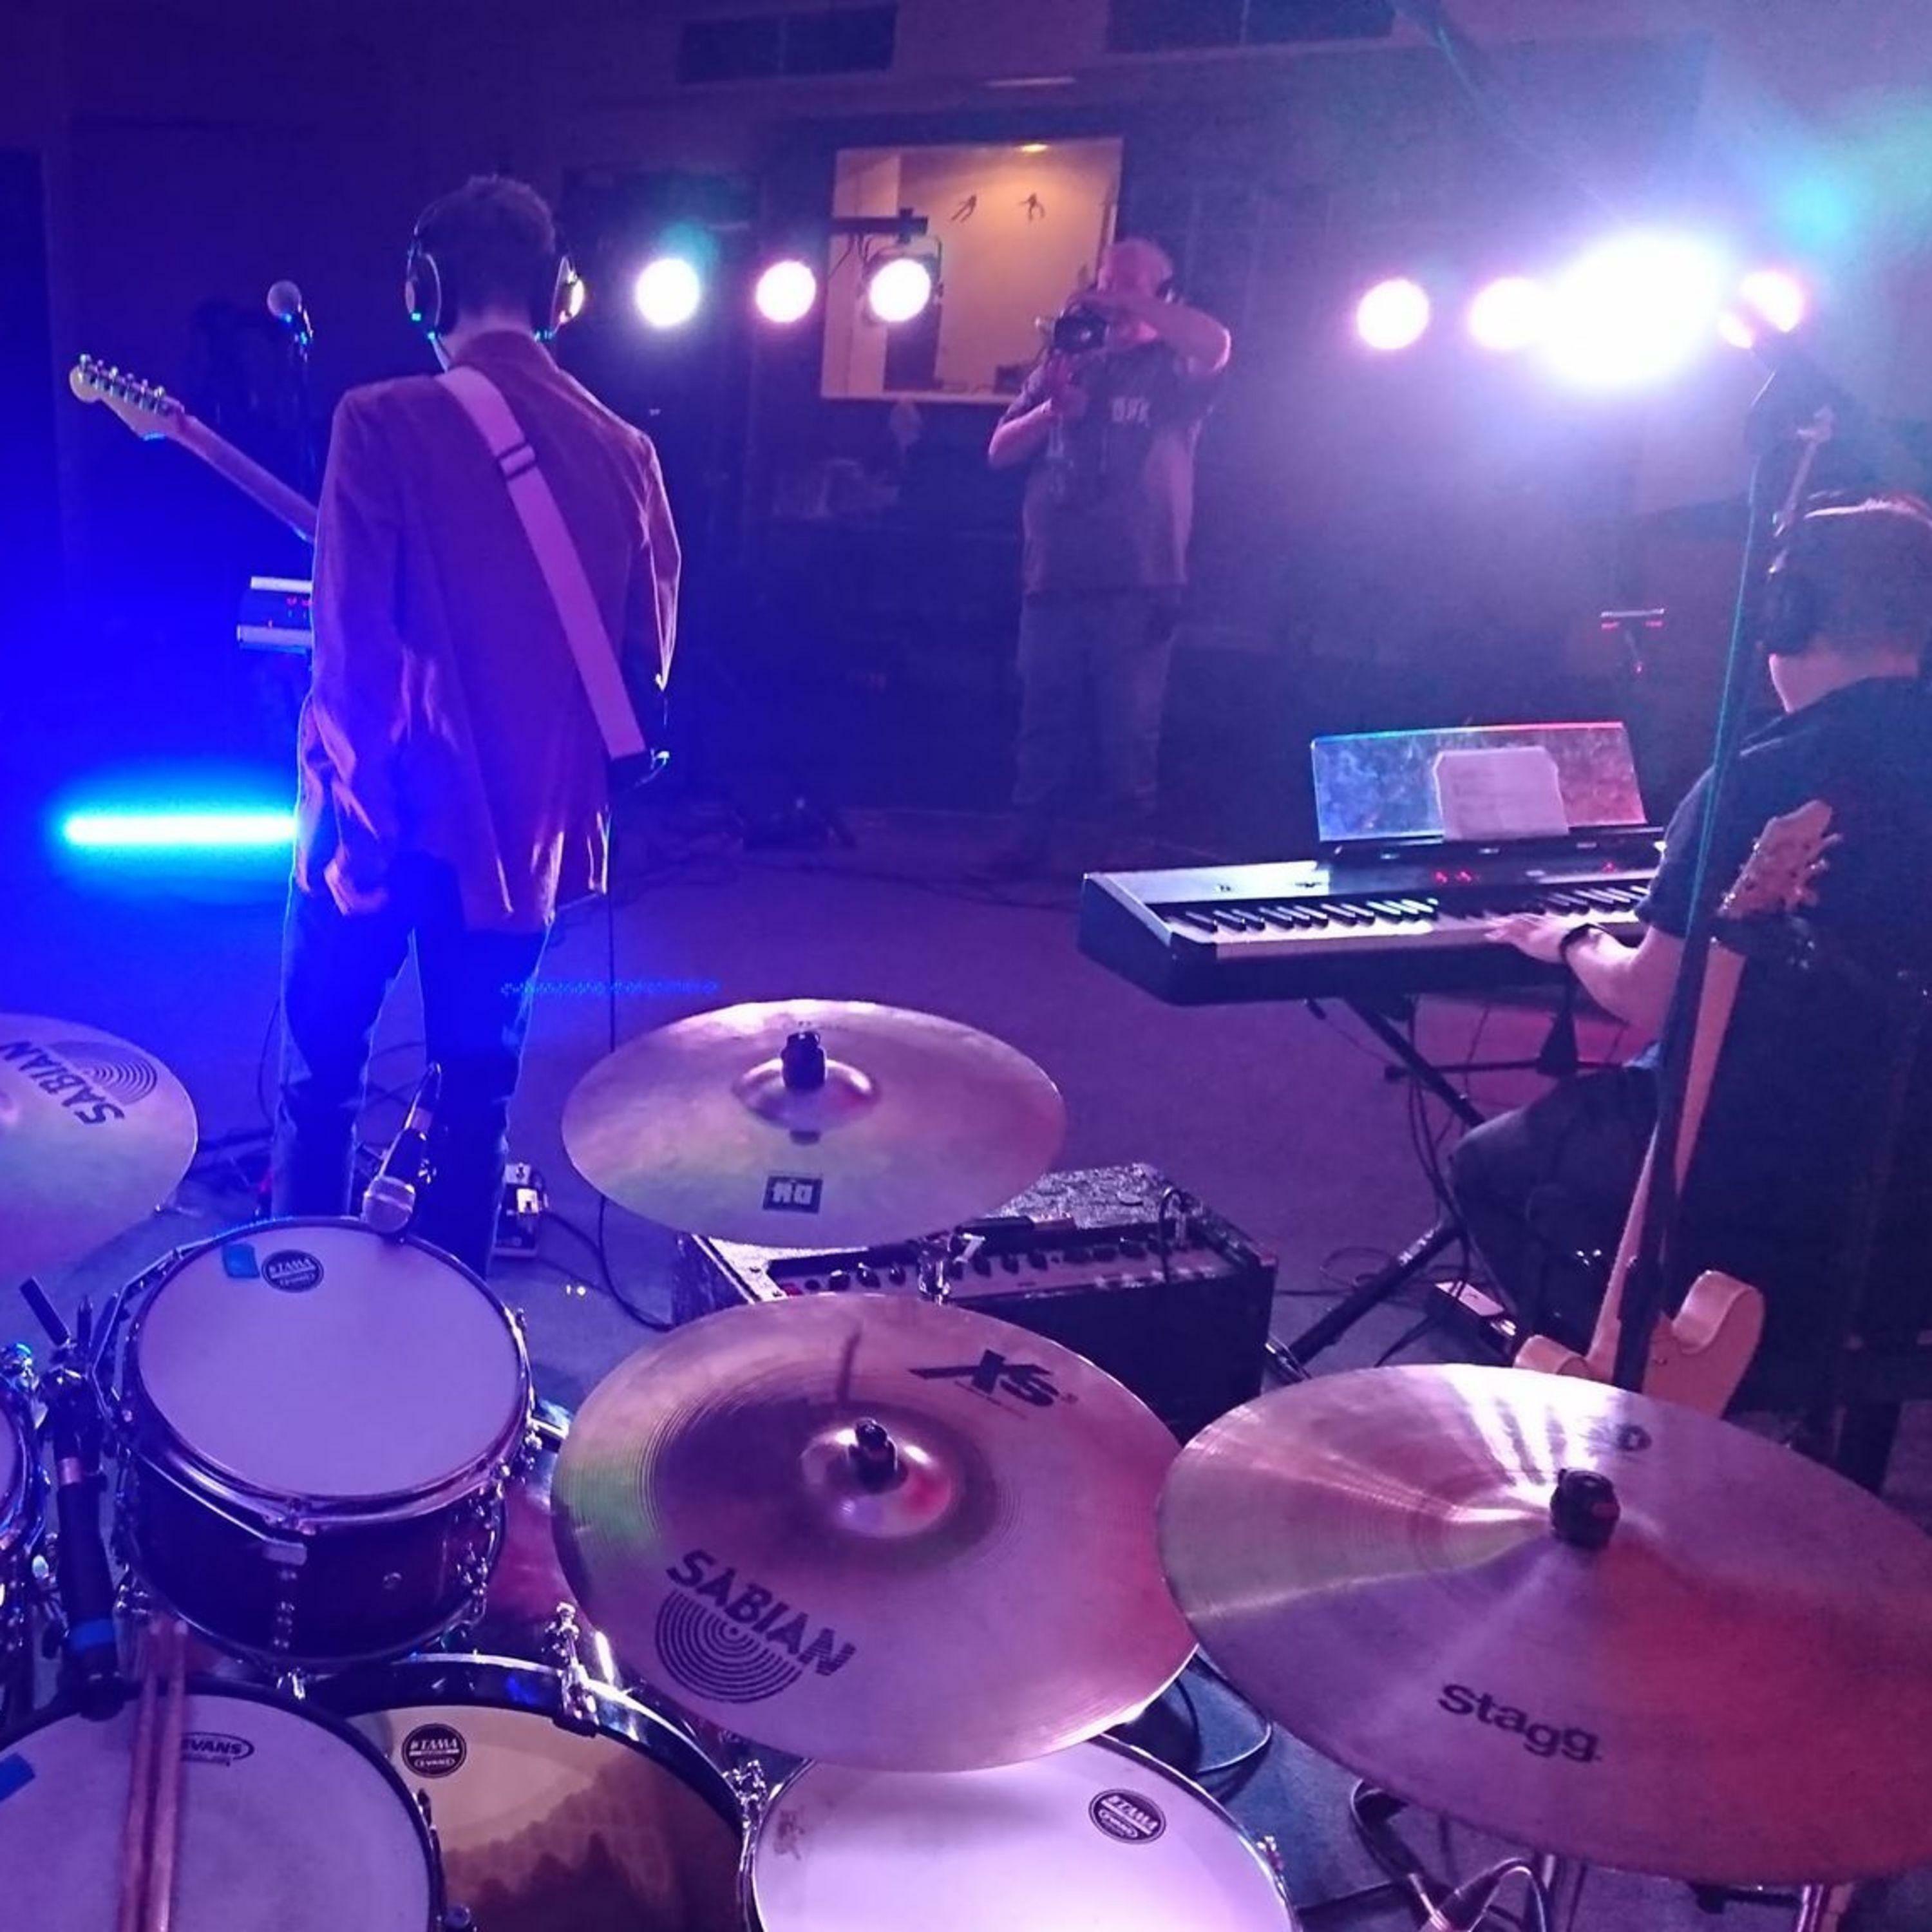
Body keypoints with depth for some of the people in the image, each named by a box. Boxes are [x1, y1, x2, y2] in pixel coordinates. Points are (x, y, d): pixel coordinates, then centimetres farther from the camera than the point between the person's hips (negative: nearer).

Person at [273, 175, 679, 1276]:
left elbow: (353, 652, -17)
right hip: (524, 825, 4)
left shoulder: (386, 423, -13)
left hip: (392, 815, -3)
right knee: (477, 1089, 15)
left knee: (321, 1073, 14)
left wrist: (357, 818, -9)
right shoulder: (625, 453, -1)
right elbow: (649, 655, 5)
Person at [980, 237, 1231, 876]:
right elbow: (1000, 452, 14)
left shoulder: (1173, 369, 7)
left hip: (1137, 583, -4)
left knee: (1131, 728, -3)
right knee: (1044, 719, 6)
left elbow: (1217, 344, -18)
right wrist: (1050, 410, -5)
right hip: (1054, 576, 4)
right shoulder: (1066, 363, 20)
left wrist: (1125, 304, -16)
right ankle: (1028, 837, 13)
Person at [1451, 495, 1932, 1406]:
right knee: (1600, 1104, 31)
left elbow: (1647, 1005, -13)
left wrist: (1575, 942, 8)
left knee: (1489, 1164, 18)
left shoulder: (1763, 782, -20)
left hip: (1766, 1189, -7)